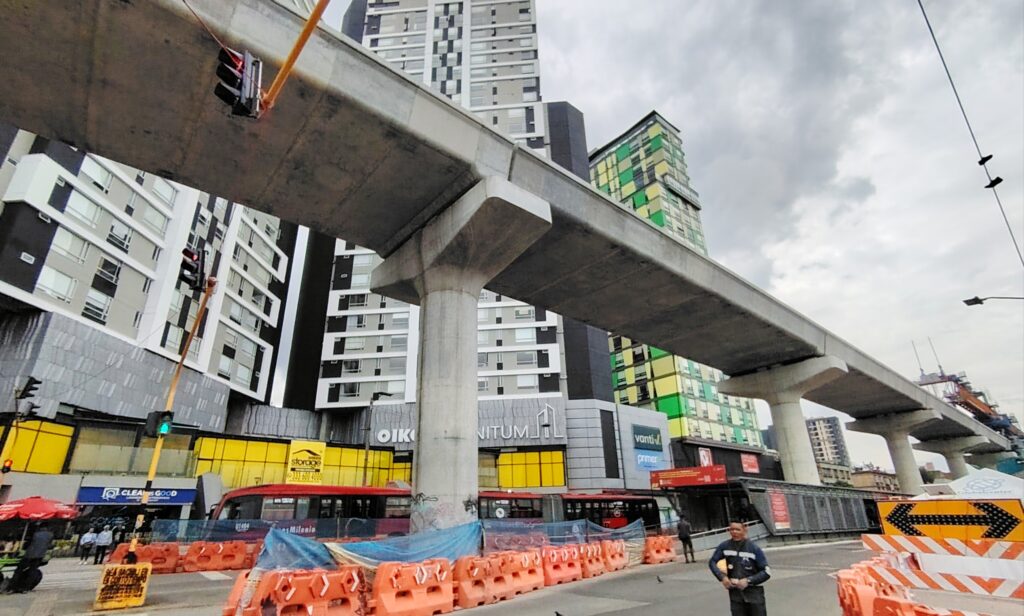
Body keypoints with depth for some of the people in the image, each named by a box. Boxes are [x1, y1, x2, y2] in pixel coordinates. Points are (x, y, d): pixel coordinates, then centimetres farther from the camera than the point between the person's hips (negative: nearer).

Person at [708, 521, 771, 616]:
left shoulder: (754, 548, -13)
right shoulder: (725, 546, -6)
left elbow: (766, 572, -8)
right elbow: (712, 562, 6)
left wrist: (748, 580, -18)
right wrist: (722, 577, -9)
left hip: (754, 593, -1)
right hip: (735, 595, 2)